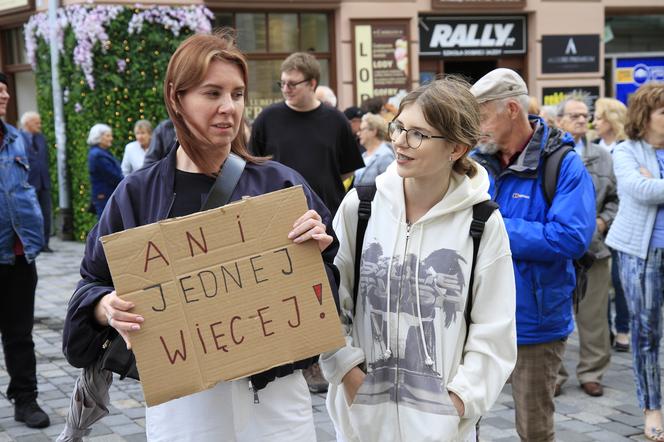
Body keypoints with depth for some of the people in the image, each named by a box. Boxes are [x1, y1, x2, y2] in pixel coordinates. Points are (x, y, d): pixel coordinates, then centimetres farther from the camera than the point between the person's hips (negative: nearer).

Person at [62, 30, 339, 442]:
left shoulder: (280, 184, -1)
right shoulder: (138, 194, -2)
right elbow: (94, 287, 4)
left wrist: (319, 249, -17)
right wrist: (107, 308, -17)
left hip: (276, 393, 0)